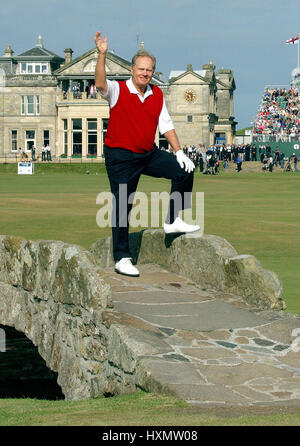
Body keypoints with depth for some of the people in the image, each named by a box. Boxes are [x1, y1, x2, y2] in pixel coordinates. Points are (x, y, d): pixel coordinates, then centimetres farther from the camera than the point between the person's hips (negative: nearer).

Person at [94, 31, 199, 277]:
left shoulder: (157, 94, 7)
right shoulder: (118, 90, -9)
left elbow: (166, 125, 11)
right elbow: (100, 84, -30)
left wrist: (179, 152, 3)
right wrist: (102, 55, -42)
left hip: (150, 154, 5)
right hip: (121, 157, -5)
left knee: (184, 171, -5)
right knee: (122, 207, -3)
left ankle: (173, 221, 8)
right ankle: (122, 258, 4)